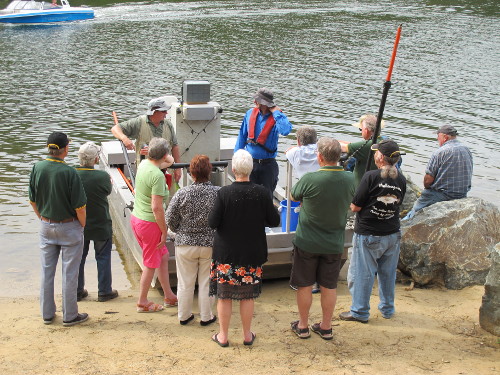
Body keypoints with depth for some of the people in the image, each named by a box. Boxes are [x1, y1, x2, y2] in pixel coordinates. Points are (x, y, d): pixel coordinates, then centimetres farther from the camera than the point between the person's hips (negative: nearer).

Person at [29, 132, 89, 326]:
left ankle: (47, 314, 25)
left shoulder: (37, 168, -7)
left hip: (46, 227, 5)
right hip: (69, 227, -5)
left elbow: (33, 201, 4)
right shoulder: (69, 172, -22)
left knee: (46, 271, 14)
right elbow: (80, 207, -17)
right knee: (69, 272, 7)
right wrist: (82, 225, 1)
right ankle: (70, 316, 16)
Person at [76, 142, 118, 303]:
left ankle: (78, 291, 27)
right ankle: (104, 292, 20)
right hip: (100, 225, -3)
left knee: (78, 258, 17)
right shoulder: (102, 176, -23)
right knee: (103, 258, 13)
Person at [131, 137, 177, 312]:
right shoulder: (158, 176, -24)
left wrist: (168, 161, 18)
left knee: (163, 256, 20)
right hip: (149, 224, -9)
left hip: (136, 218, 9)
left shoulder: (143, 164, 0)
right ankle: (142, 302, 19)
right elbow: (156, 207, -24)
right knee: (150, 264, 7)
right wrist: (164, 231, -17)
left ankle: (169, 296, 30)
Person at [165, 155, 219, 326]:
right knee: (206, 282, 14)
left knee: (185, 283, 14)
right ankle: (206, 316, 25)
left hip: (185, 244, 0)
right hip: (211, 245, 0)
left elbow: (170, 220, -8)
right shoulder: (219, 193, -13)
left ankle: (184, 315, 27)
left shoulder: (182, 194, -14)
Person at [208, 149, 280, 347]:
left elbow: (213, 223, -13)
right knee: (248, 296, 15)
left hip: (226, 253, -2)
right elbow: (274, 221, -5)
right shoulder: (262, 193, -11)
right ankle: (247, 335, 26)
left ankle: (223, 336, 21)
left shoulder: (224, 193, -16)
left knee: (224, 295, 12)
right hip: (252, 254, 2)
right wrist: (273, 208, 14)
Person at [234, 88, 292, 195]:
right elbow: (242, 136, 11)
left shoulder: (277, 117, -10)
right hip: (250, 161, 3)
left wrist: (276, 112, -23)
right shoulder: (250, 113, 3)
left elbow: (285, 131, -33)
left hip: (268, 164, -3)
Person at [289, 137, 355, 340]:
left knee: (304, 286, 12)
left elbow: (293, 196, -3)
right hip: (334, 244, 3)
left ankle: (303, 326, 25)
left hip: (307, 242, -3)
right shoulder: (350, 179, -9)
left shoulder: (310, 179, -22)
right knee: (329, 287, 15)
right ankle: (326, 327, 27)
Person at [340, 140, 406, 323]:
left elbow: (355, 207, -15)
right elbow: (398, 204, 10)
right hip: (393, 234, 6)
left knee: (362, 273, 7)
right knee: (388, 273, 19)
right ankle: (387, 308, 32)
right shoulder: (401, 179, -2)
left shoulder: (371, 177, -18)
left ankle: (360, 311, 16)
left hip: (368, 235, -5)